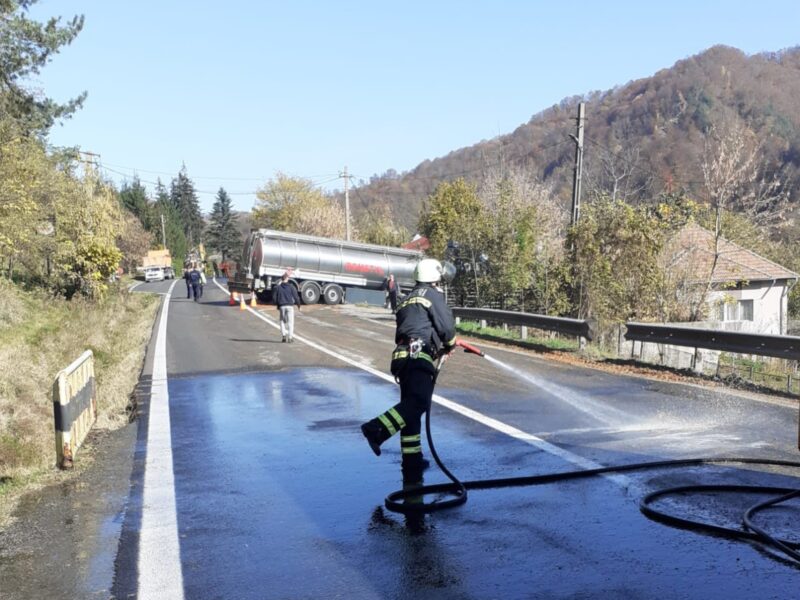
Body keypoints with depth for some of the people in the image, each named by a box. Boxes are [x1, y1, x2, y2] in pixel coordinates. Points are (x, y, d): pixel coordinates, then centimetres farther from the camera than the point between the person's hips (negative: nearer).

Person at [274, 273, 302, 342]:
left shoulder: (277, 287, 3)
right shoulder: (291, 287, -2)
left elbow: (274, 297, 4)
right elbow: (296, 296, -2)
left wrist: (278, 304, 18)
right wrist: (298, 304, 13)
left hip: (282, 306, 1)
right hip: (290, 306, -1)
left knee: (283, 321, 13)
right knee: (290, 321, 2)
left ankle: (284, 335, 2)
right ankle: (290, 336, -5)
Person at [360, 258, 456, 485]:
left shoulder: (407, 299, 28)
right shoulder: (433, 294, 4)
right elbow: (446, 325, -5)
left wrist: (441, 344, 31)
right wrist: (450, 343, 16)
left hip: (402, 355, 9)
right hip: (418, 354, -9)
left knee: (411, 405, 11)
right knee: (419, 401, -20)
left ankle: (412, 461, 15)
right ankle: (377, 429, -35)